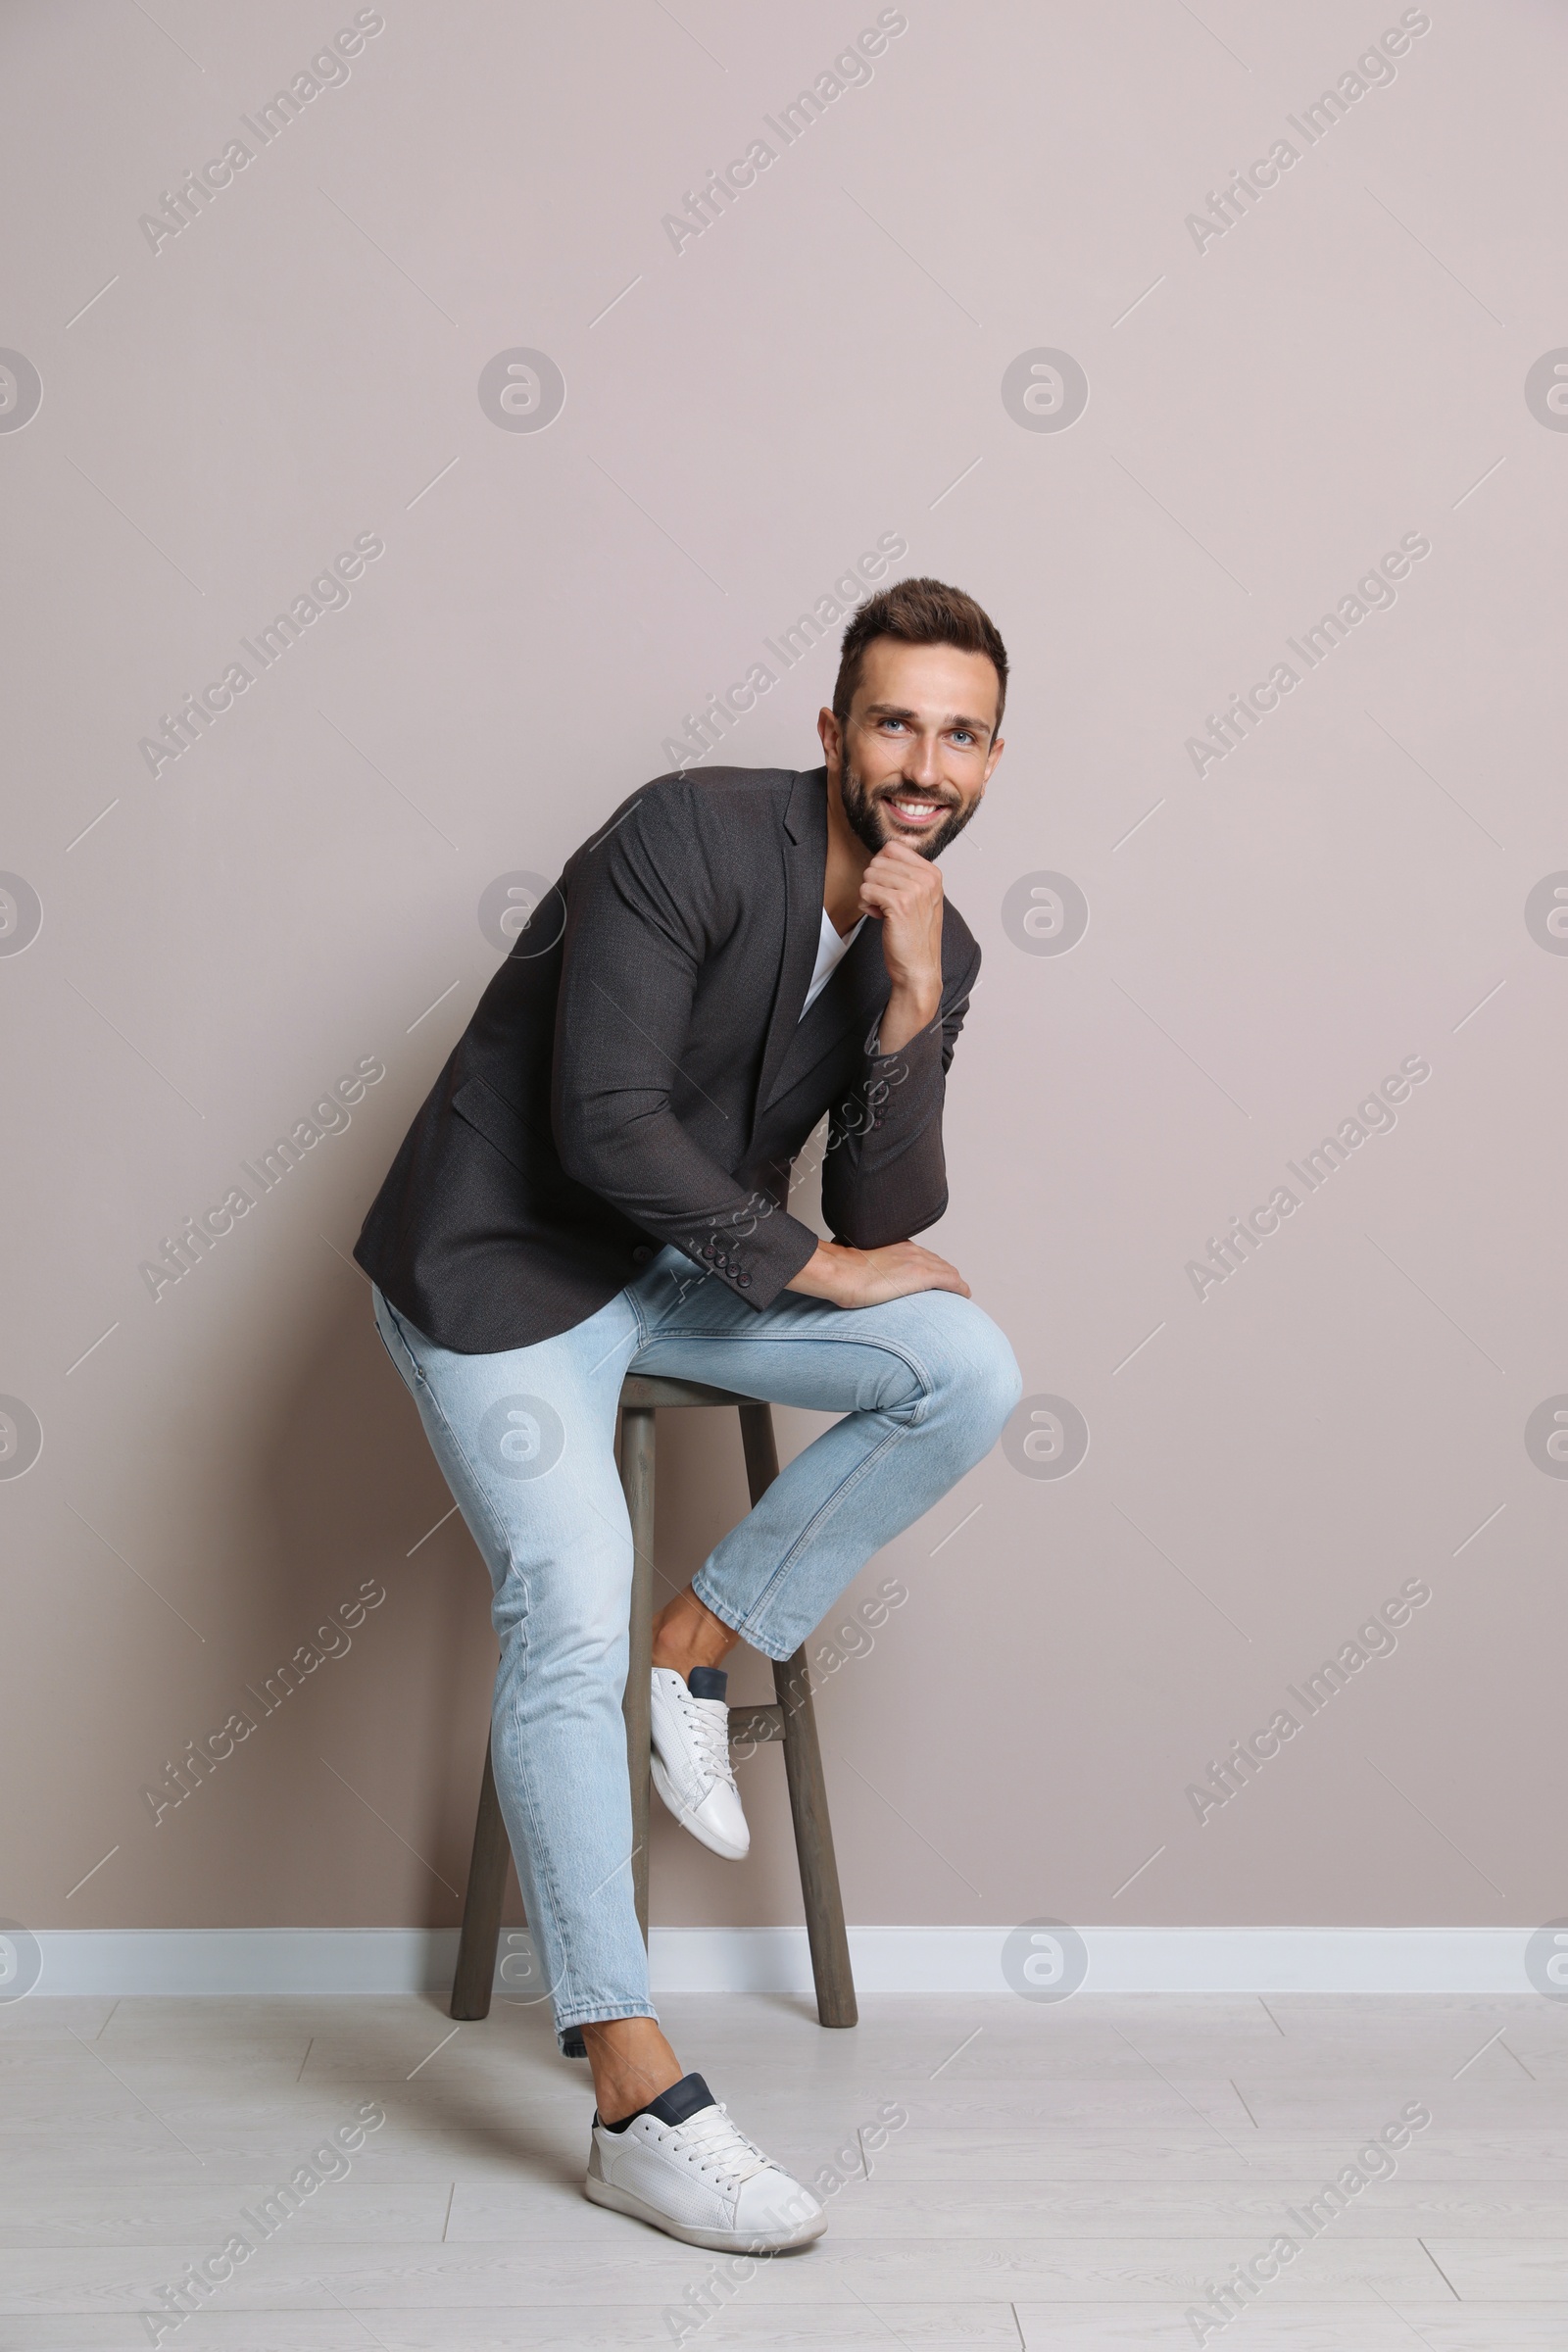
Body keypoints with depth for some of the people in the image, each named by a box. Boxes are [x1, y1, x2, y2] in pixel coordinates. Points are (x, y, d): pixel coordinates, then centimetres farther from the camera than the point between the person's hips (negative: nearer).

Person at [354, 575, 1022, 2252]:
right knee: (571, 1623, -19)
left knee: (969, 1369, -13)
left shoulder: (935, 949, 0)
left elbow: (888, 1224, -6)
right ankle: (637, 2104, -12)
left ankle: (706, 1641, 3)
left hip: (682, 1262, 6)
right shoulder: (694, 836, -20)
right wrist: (811, 1264, -16)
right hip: (504, 1255, -6)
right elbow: (606, 1122, -25)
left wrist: (912, 1001, -19)